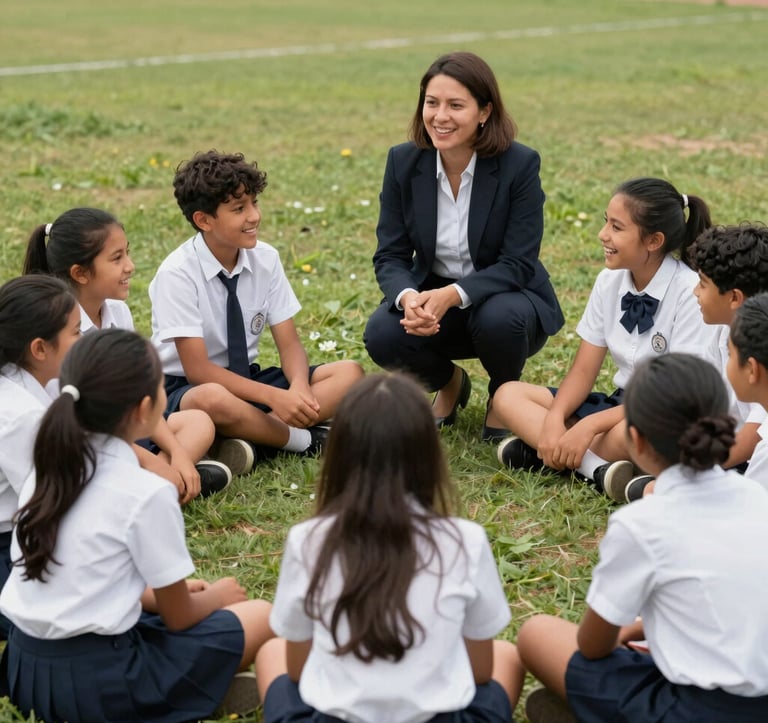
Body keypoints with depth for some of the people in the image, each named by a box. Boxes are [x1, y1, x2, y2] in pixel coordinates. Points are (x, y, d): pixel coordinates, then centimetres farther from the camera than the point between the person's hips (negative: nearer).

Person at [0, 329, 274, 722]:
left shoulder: (50, 468, 5)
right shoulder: (146, 493, -16)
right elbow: (178, 617, -4)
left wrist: (154, 594, 24)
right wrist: (216, 596, 17)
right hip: (96, 681, -7)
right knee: (260, 616, 7)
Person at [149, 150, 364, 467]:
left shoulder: (266, 259, -3)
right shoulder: (177, 274, -18)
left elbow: (289, 344, -2)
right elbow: (198, 369, -21)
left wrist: (299, 386, -25)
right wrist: (275, 397, -30)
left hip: (246, 378, 6)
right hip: (184, 387, -6)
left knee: (349, 373, -12)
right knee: (213, 400, -42)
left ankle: (253, 439, -24)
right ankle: (304, 439, -16)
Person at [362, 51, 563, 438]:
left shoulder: (520, 164, -18)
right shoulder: (403, 161, -9)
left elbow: (518, 263, -20)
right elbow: (390, 255, -8)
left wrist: (452, 295, -36)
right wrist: (408, 297, -31)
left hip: (504, 298, -2)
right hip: (430, 299, 3)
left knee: (498, 319, -36)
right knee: (381, 335, -27)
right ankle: (448, 384, 9)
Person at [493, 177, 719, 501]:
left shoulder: (690, 292, -18)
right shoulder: (610, 281, 1)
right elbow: (584, 370, 3)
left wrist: (590, 426, -25)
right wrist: (554, 419, -17)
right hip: (620, 402, 8)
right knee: (509, 395, -8)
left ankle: (541, 454, -19)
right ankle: (600, 469, -27)